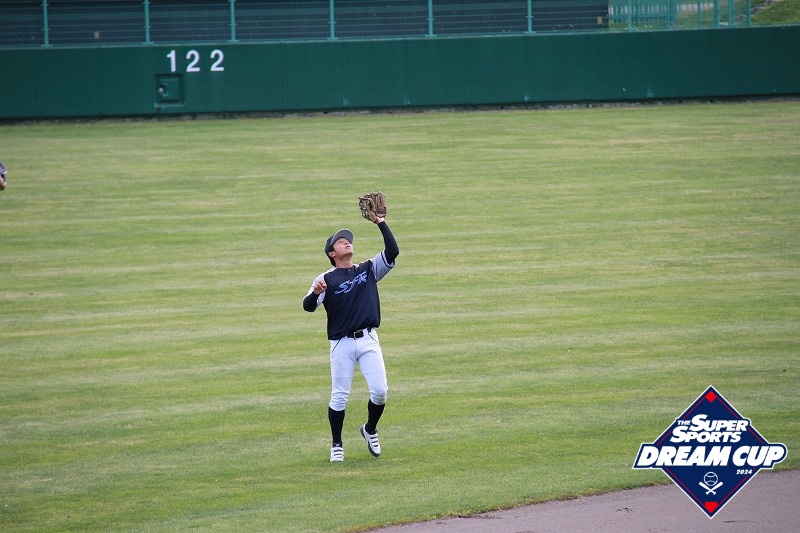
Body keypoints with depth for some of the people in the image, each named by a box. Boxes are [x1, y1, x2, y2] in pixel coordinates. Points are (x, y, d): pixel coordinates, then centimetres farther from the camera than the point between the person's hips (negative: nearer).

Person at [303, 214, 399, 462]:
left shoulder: (369, 269, 12)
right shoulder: (326, 279, 1)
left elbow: (392, 251, 0)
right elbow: (308, 306, -10)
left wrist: (381, 223, -4)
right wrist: (315, 293, -32)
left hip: (368, 340, 2)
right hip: (341, 343, -2)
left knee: (380, 390, -6)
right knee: (340, 396, -1)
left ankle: (370, 430, 20)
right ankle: (336, 445, 13)